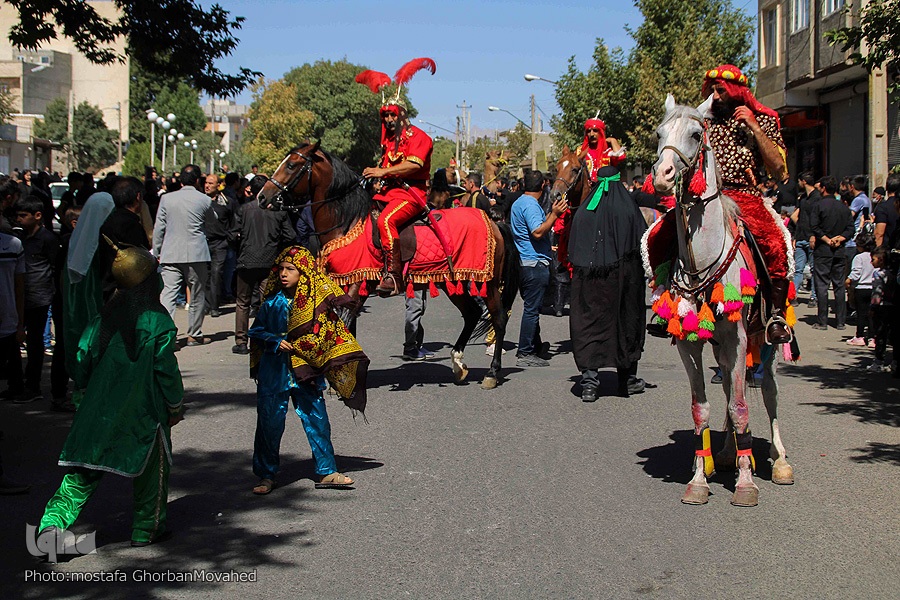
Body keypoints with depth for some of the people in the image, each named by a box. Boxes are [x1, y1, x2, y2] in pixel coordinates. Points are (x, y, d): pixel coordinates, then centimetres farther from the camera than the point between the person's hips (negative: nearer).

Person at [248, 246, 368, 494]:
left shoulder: (317, 301, -2)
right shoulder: (272, 302, -2)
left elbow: (331, 332, 7)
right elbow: (256, 330, 4)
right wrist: (275, 341, -11)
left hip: (305, 371, 0)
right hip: (275, 372, 0)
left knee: (317, 420, 4)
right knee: (270, 423, 5)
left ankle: (326, 472, 17)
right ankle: (267, 476, 18)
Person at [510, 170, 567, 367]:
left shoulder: (519, 203, 16)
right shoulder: (530, 205, -15)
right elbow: (538, 232, -26)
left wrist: (552, 213, 29)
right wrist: (554, 214, -22)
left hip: (524, 262, 10)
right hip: (535, 264, -10)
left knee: (532, 307, 19)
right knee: (532, 309, -6)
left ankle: (535, 346, 29)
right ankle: (525, 354, -4)